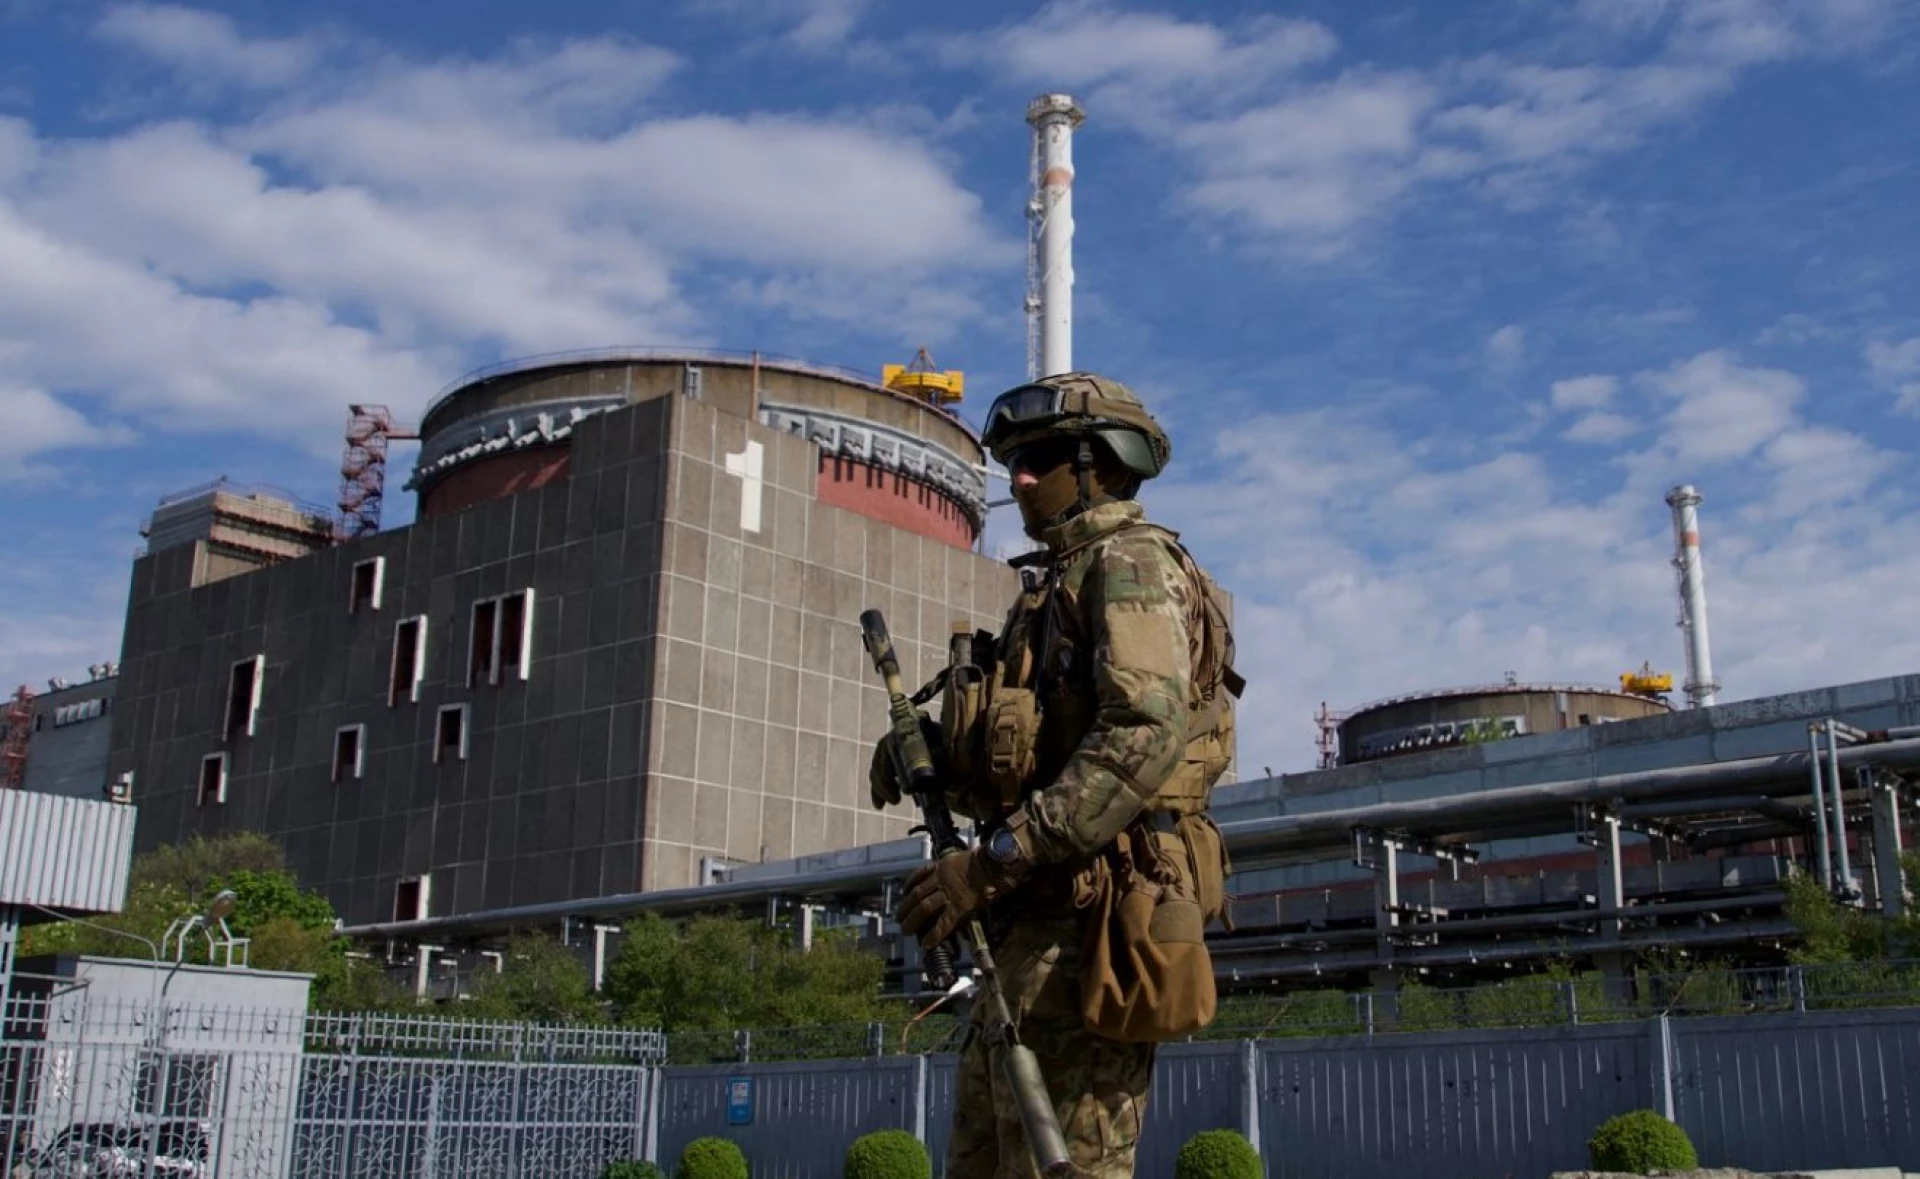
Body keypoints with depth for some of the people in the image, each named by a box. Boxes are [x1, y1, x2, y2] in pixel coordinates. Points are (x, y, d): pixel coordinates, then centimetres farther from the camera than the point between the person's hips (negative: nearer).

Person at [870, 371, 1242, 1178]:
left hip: (1088, 925, -10)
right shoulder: (1057, 582, 24)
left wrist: (995, 861, -24)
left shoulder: (1130, 563, -5)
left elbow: (1145, 736, -22)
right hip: (1035, 926, 10)